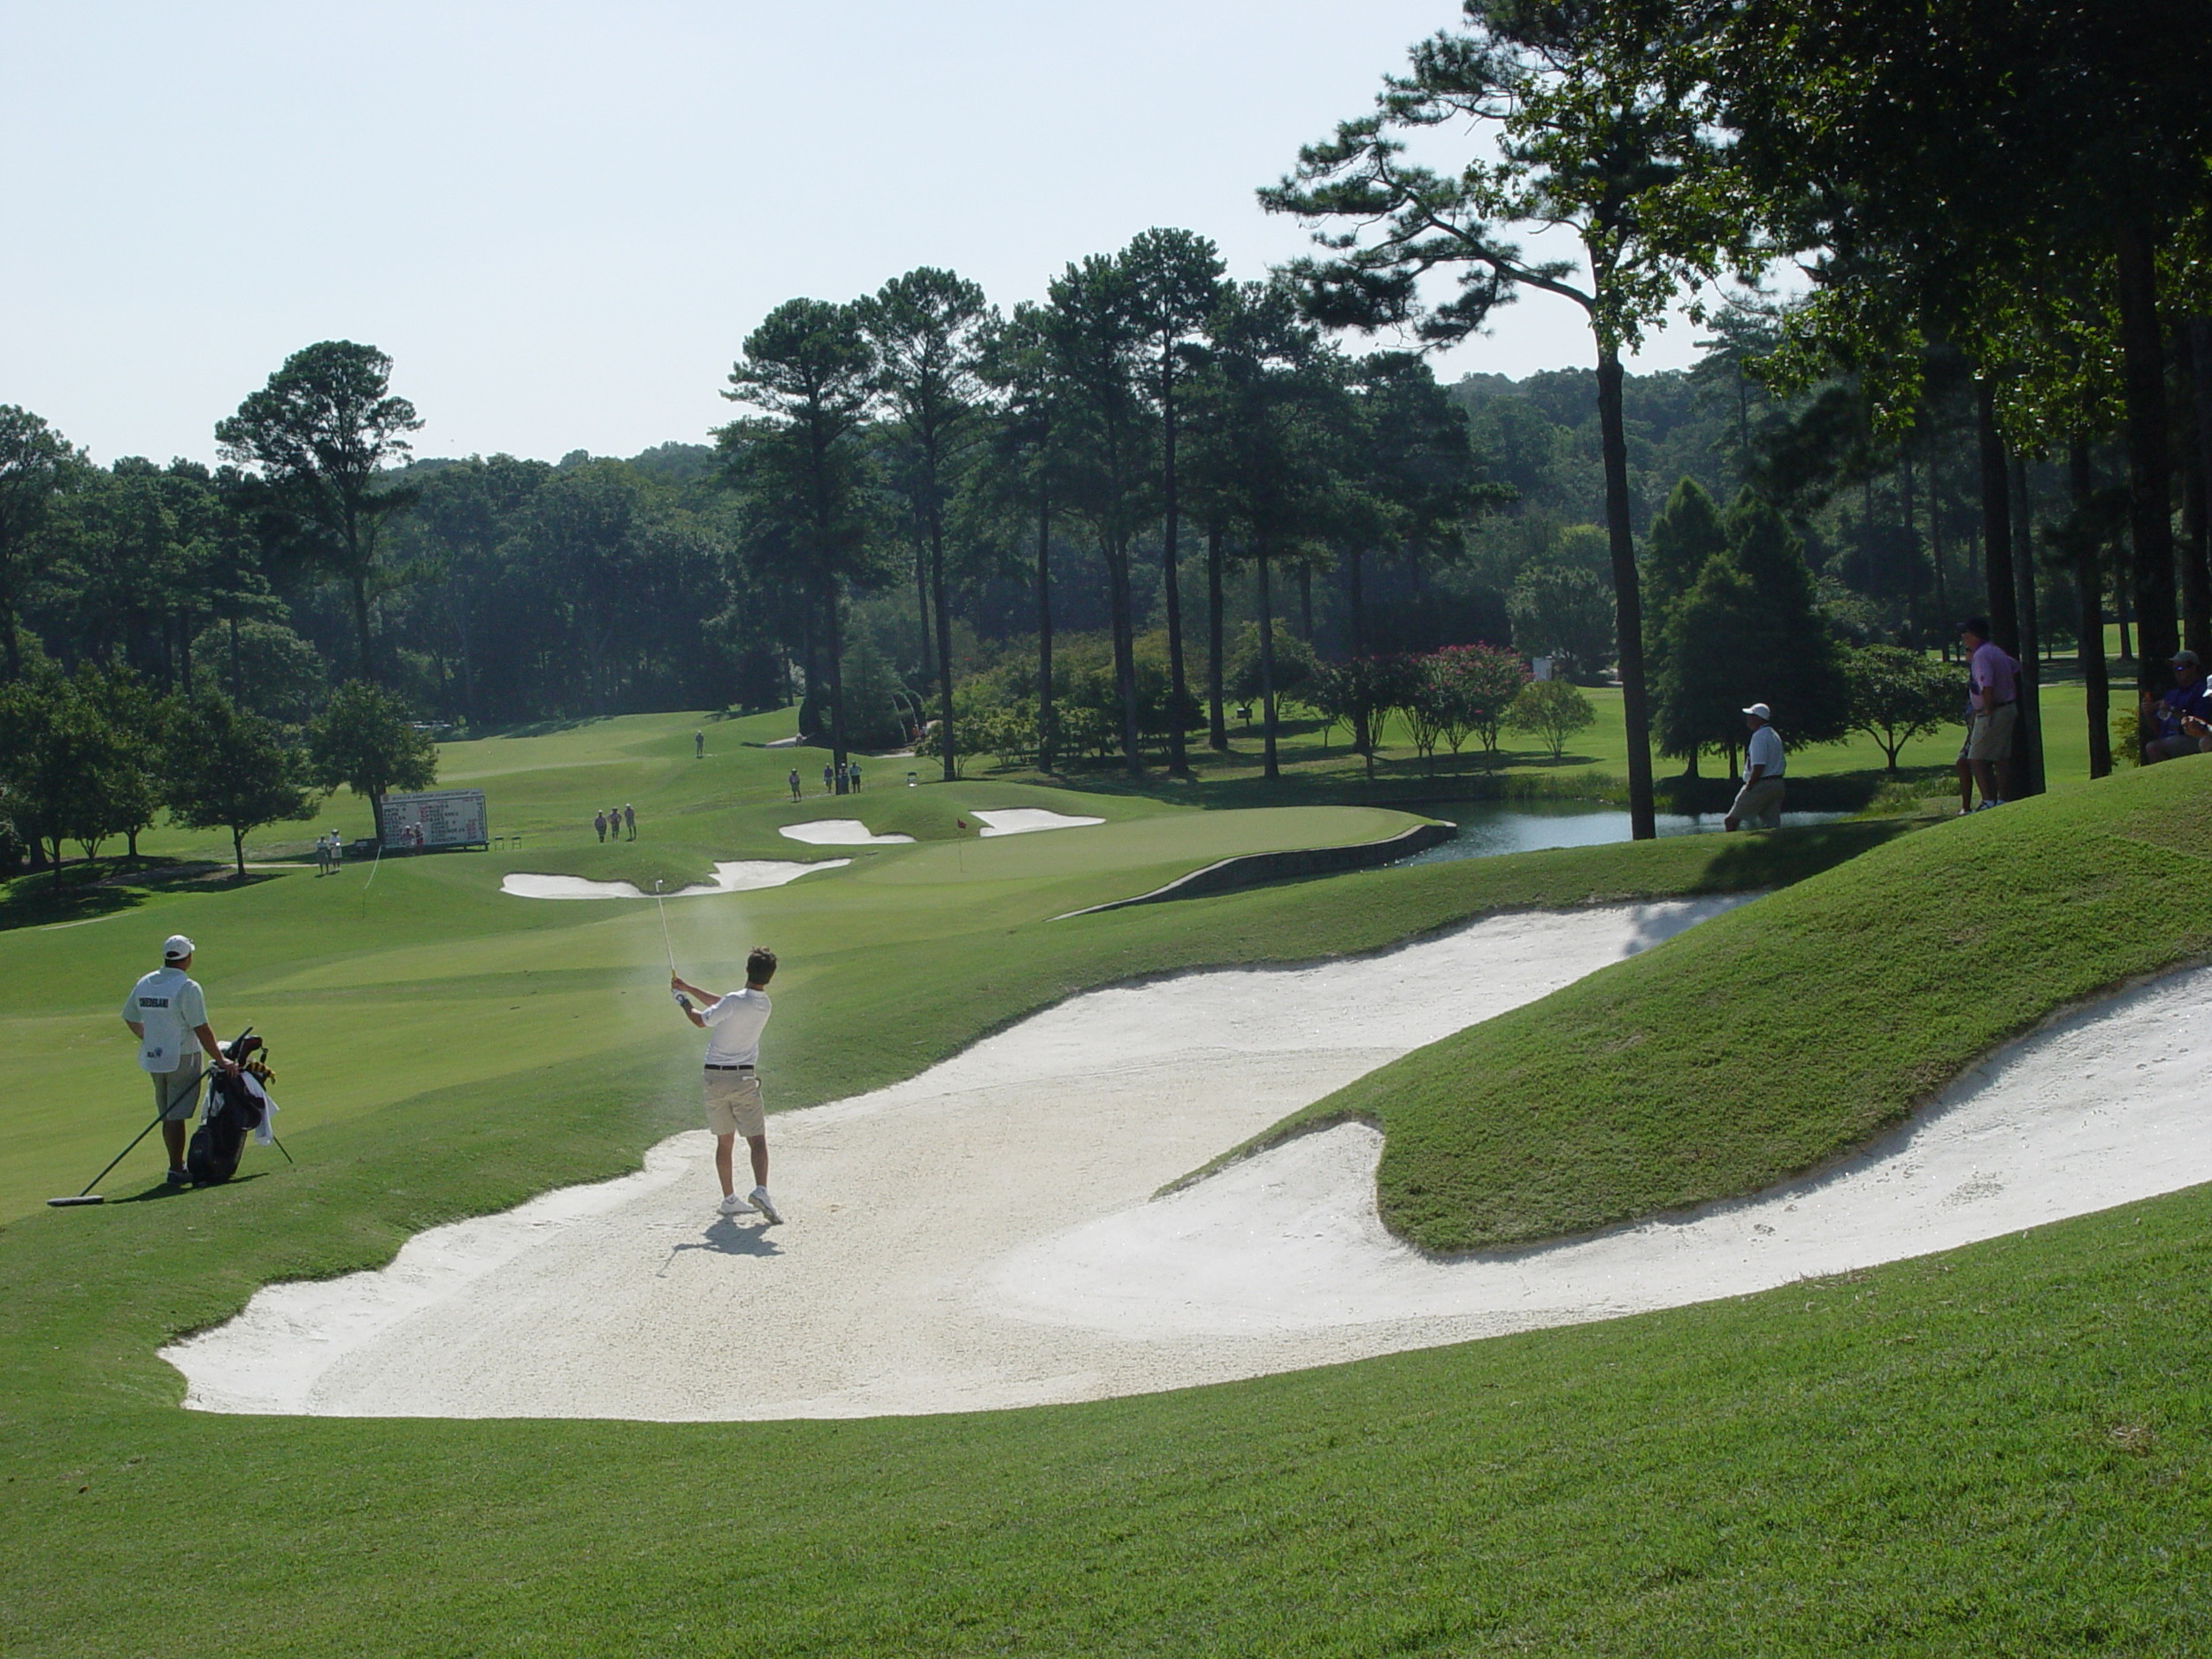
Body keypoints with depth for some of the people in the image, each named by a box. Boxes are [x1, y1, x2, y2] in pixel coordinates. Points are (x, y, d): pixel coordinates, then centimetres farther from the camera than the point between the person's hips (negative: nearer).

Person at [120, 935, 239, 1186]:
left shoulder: (144, 984, 5)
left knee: (167, 1116, 16)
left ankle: (177, 1164, 26)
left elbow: (129, 1018, 16)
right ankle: (176, 1171, -3)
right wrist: (221, 1061, -14)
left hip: (153, 1059, 7)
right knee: (176, 1116, -4)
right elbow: (201, 1030, -18)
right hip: (181, 1059, -7)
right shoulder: (188, 988, -16)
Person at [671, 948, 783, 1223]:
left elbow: (701, 1021, -2)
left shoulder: (735, 1001, -15)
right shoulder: (765, 1006, 1)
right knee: (757, 1140, -1)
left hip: (715, 1078, -1)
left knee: (724, 1141, 12)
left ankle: (729, 1198, 16)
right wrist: (688, 988, 17)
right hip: (744, 1079, 1)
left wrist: (684, 1002, 17)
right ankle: (761, 1190, -23)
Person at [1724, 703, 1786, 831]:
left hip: (1760, 786, -9)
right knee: (1772, 824, 5)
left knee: (1731, 820, -3)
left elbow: (1758, 766, -22)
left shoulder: (1759, 736, -14)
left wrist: (1749, 786, -16)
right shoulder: (1775, 736, 17)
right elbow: (1783, 764, 20)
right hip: (1777, 785, 9)